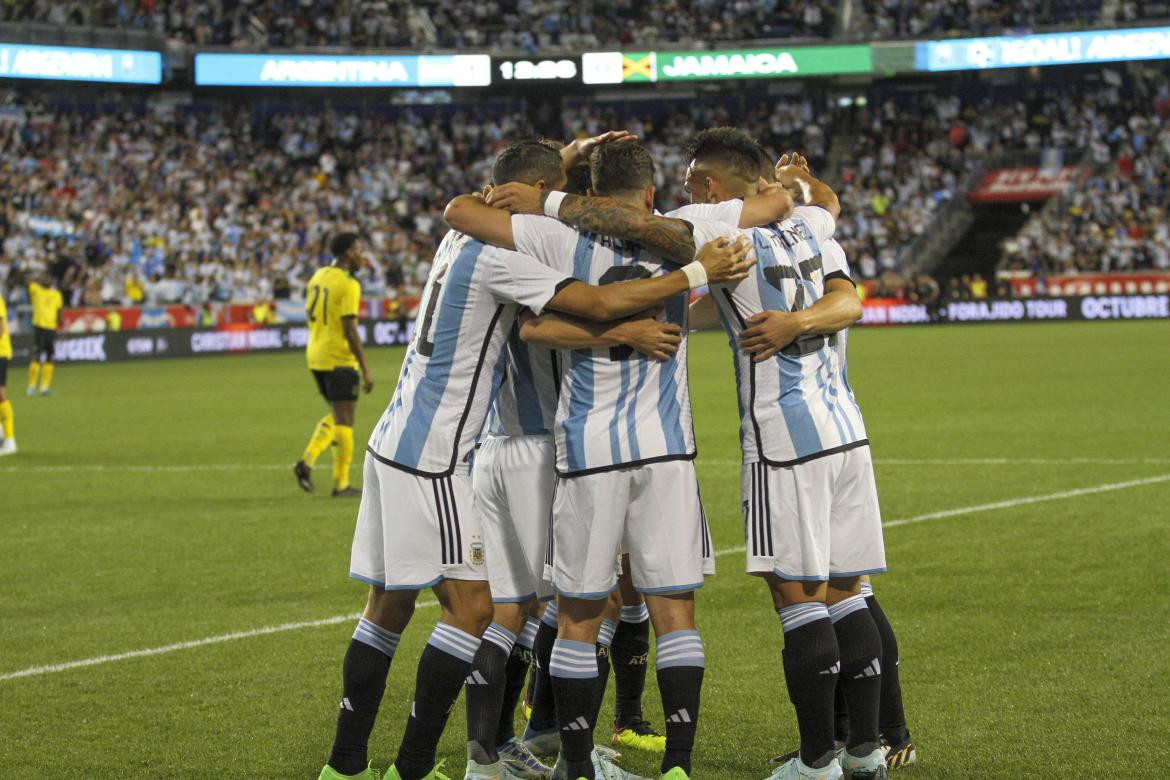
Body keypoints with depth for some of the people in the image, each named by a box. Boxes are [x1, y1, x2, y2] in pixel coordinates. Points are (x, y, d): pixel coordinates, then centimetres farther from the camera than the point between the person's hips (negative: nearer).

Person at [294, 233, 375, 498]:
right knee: (344, 420, 0)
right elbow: (350, 330, -19)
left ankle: (307, 461, 4)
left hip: (315, 356, 8)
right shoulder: (348, 285, -15)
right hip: (339, 359, -8)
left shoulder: (318, 277, 9)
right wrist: (365, 370, -17)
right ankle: (341, 484, 4)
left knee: (337, 415, 20)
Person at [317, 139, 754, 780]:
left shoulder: (463, 238, 11)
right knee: (471, 604, -6)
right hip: (428, 460, -10)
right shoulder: (496, 257, -17)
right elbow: (599, 304, -23)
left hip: (392, 443, 10)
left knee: (388, 605, 13)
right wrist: (697, 272, -18)